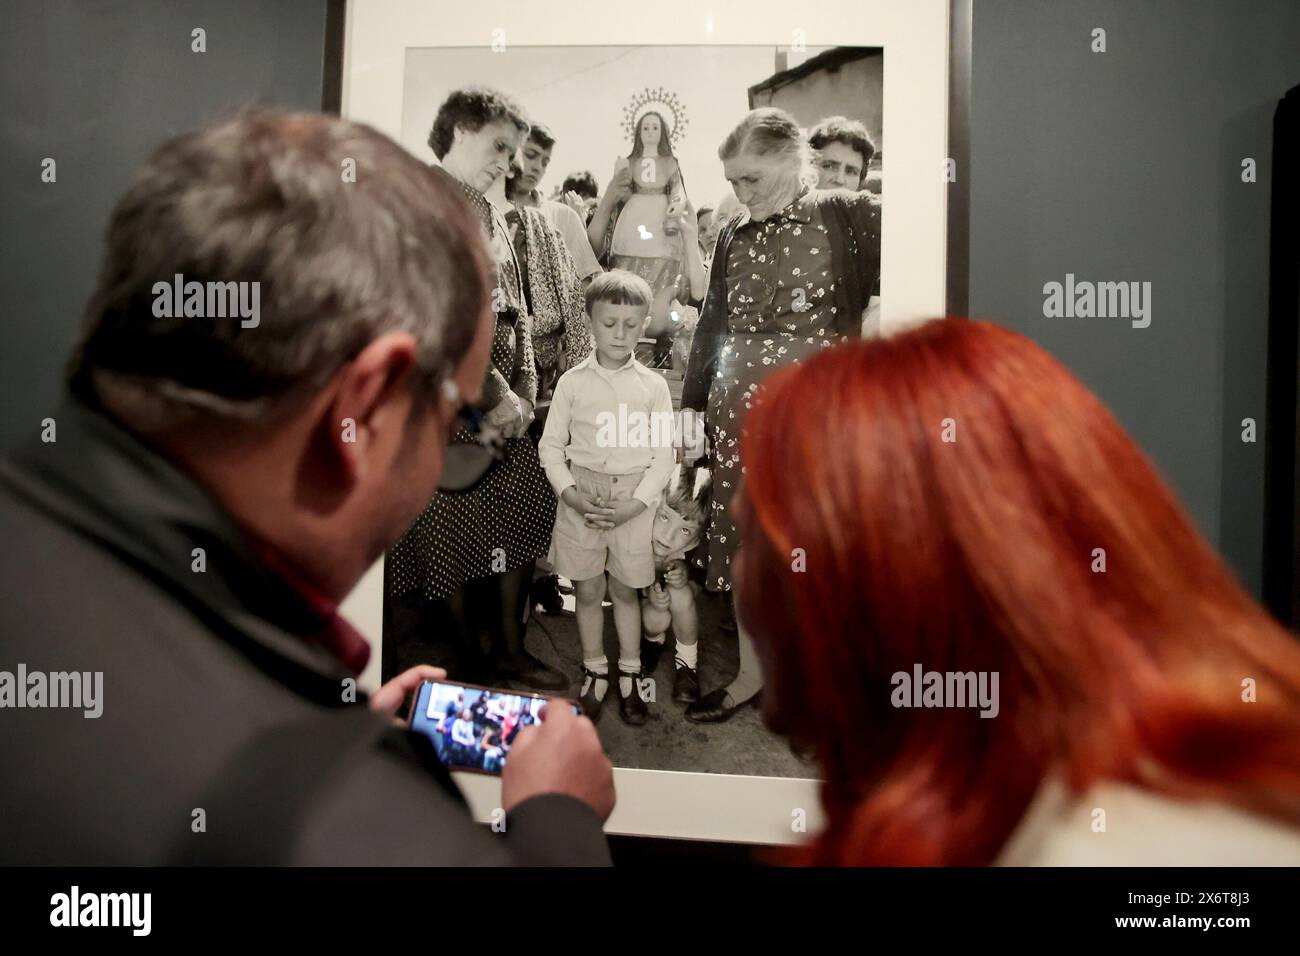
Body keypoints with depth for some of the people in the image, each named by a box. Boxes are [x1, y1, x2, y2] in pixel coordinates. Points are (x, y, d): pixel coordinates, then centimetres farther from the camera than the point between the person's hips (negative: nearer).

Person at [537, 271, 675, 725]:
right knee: (587, 589, 9)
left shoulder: (653, 385, -2)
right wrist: (571, 495, -12)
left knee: (624, 589, 11)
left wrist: (633, 506, -12)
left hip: (633, 502, -1)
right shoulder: (572, 382, -1)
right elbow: (551, 445, 2)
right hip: (581, 499, 1)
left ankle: (629, 677, 26)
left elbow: (663, 454, -2)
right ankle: (594, 675, 25)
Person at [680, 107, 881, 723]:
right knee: (744, 543, 11)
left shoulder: (847, 217, -4)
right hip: (741, 413, 5)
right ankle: (751, 674, 26)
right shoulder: (734, 236, 11)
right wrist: (690, 405, 16)